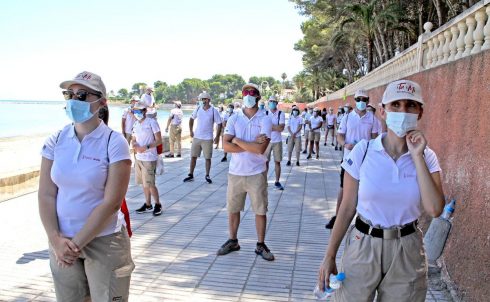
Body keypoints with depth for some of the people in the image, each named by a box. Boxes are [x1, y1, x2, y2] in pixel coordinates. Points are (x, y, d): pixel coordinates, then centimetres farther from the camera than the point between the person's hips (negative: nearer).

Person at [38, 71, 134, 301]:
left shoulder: (114, 143, -12)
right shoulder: (55, 141, 0)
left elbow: (112, 203, -16)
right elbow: (46, 195, -1)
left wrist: (76, 243, -14)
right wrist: (56, 240, -11)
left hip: (104, 242, -3)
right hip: (62, 243, 4)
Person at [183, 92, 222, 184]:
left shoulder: (214, 111, -9)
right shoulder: (198, 109, 1)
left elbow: (219, 124, -6)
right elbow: (191, 119, 15)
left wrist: (217, 137, -10)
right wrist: (191, 131, 10)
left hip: (207, 139, -3)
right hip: (196, 137, 3)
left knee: (208, 158, 4)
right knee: (193, 156, 7)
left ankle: (207, 176, 18)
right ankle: (191, 175, 17)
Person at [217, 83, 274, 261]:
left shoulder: (265, 120, -5)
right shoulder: (234, 119, 1)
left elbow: (261, 149, -19)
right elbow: (226, 146, -10)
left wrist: (238, 141, -12)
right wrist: (251, 145, -16)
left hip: (256, 173, -2)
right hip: (235, 172, 2)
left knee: (260, 210, 7)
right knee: (232, 209, 14)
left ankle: (261, 245, 23)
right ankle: (233, 241, 32)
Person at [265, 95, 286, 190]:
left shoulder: (281, 114, -2)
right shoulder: (265, 114, 1)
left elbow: (281, 128, -13)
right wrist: (276, 127, -16)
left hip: (277, 141, 0)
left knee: (277, 162, 6)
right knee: (265, 161, 2)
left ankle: (277, 182, 16)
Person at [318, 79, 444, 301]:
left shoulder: (426, 157, -4)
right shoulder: (363, 151, -9)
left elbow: (434, 210, -17)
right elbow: (347, 208, -5)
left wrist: (417, 157, -17)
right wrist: (329, 256, -3)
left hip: (406, 252, 2)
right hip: (363, 245, -1)